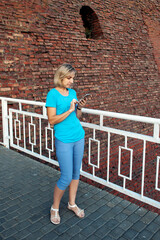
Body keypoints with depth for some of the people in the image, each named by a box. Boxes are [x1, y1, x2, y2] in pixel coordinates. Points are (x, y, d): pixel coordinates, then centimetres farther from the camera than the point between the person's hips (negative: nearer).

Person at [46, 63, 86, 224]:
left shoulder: (73, 93, 8)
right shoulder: (53, 94, -10)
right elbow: (52, 120, -14)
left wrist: (79, 108, -5)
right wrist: (69, 110, -19)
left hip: (79, 137, 6)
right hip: (64, 140, -6)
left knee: (76, 173, 14)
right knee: (66, 177, -3)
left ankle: (72, 204, 33)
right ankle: (55, 208, 21)